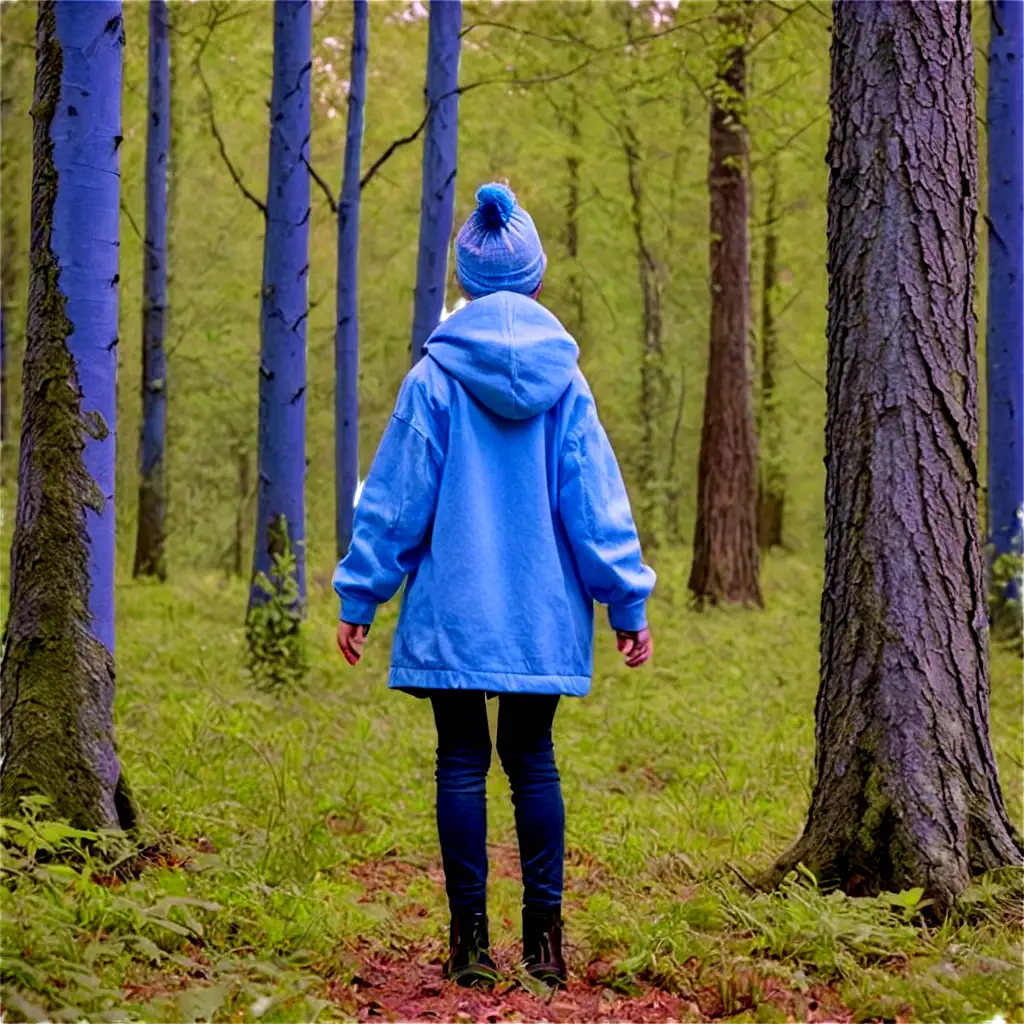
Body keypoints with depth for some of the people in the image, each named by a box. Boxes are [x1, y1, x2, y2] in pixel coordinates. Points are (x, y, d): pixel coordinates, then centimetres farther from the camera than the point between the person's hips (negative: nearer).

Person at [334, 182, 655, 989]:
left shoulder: (435, 379, -5)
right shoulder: (564, 379, 0)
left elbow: (395, 498, -1)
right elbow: (596, 500, 2)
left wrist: (359, 597, 6)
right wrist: (628, 601, 8)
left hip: (454, 611, -2)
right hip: (543, 614, 2)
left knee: (463, 761, 4)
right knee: (533, 759, 10)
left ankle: (470, 939, 5)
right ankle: (544, 934, 9)